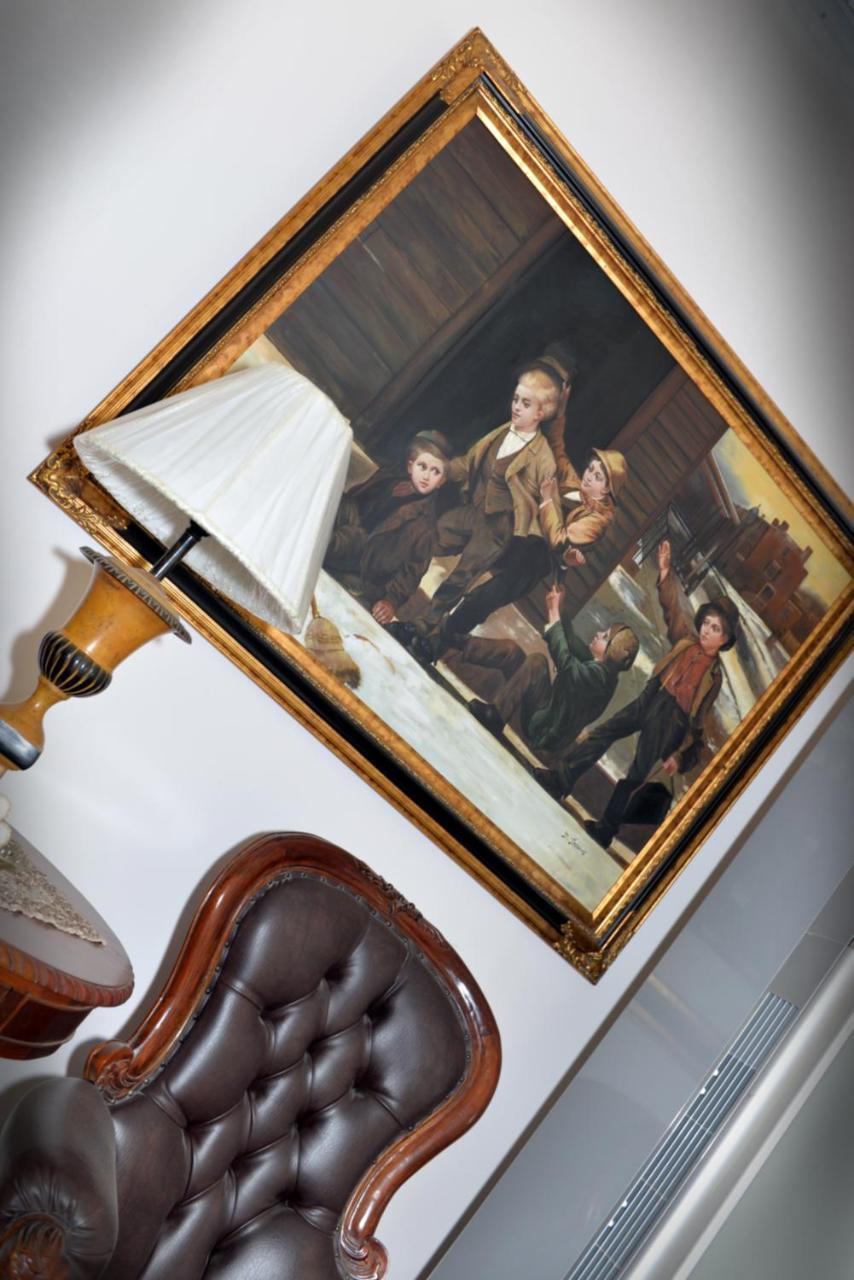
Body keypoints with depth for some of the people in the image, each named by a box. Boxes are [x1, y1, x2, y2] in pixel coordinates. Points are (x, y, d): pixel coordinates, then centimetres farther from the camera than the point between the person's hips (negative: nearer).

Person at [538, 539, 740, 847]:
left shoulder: (715, 675, 6)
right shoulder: (686, 641, 13)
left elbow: (699, 720, 6)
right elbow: (674, 608, 1)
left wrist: (680, 754, 2)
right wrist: (665, 574, -13)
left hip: (671, 718, -3)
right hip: (650, 699, 3)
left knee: (636, 774, -5)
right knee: (603, 733, -13)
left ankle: (606, 828, -1)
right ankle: (560, 778, -15)